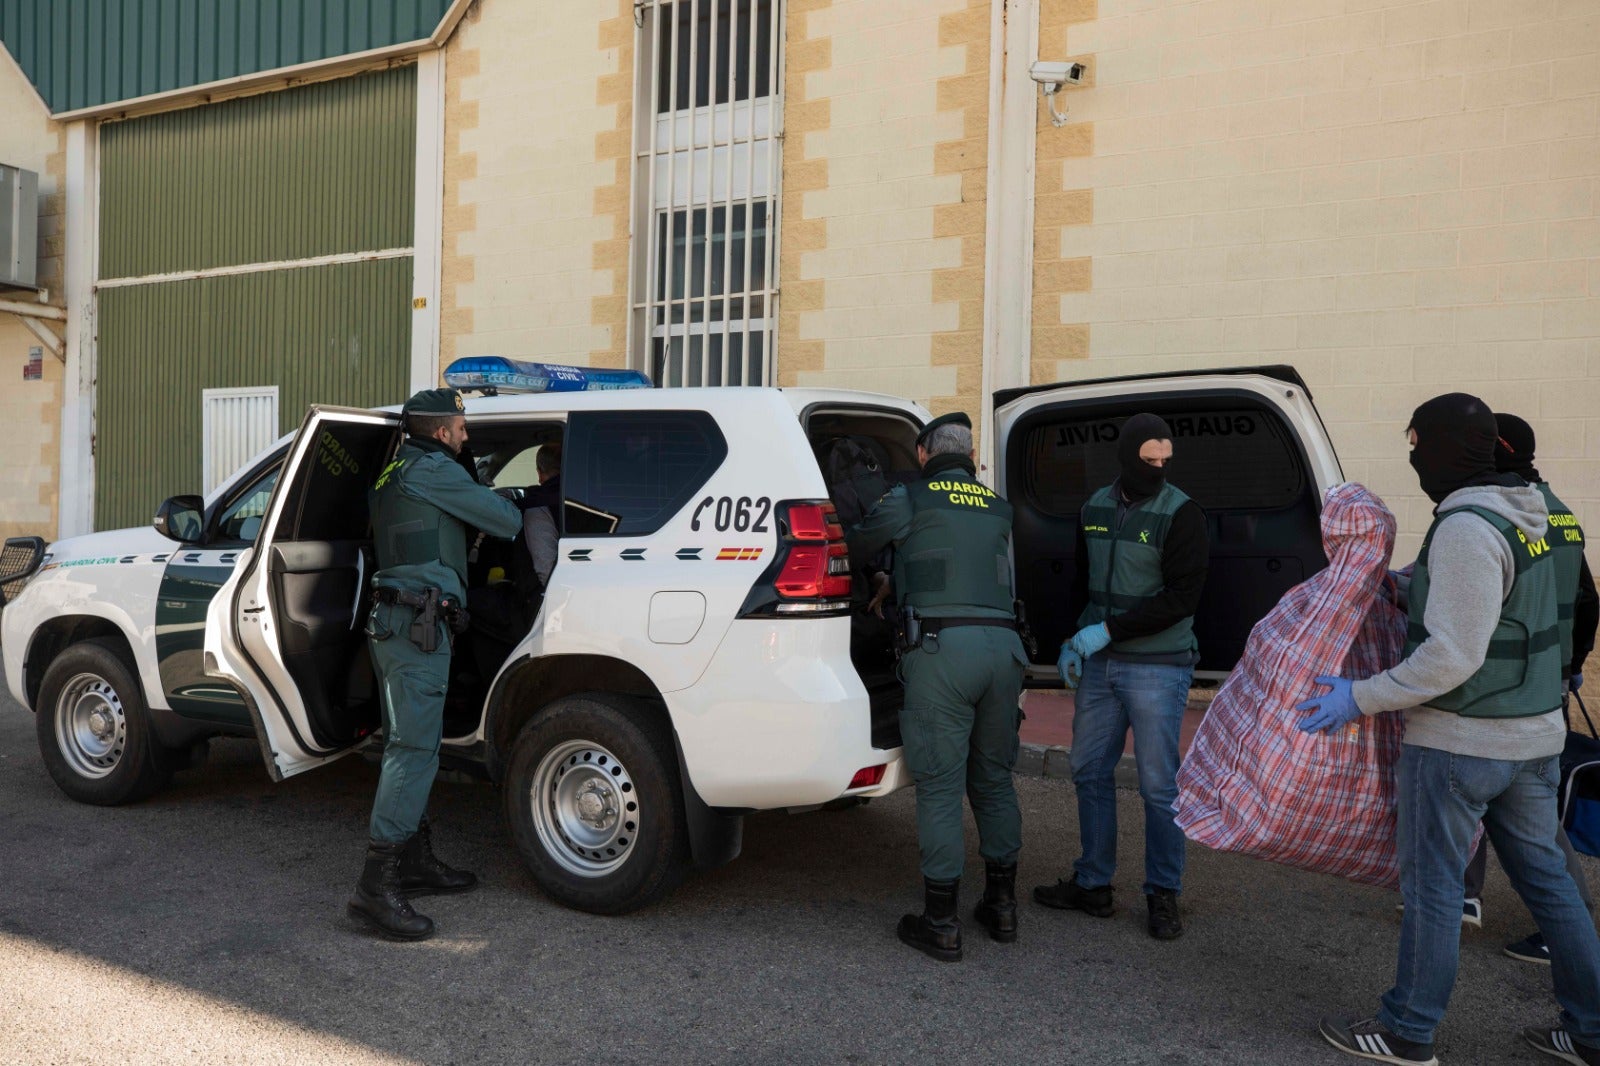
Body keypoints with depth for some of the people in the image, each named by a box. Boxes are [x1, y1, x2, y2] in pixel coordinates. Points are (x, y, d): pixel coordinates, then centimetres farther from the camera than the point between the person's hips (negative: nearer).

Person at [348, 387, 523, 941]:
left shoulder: (391, 475, 20)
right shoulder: (435, 471, -8)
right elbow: (506, 520, -6)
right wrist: (520, 510, 17)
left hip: (389, 620, 10)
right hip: (417, 623, -10)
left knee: (409, 744, 16)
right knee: (414, 747, -12)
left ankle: (414, 861, 25)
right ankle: (376, 885, -13)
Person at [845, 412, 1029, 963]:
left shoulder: (909, 498, 4)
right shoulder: (998, 508, 18)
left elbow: (856, 545, 14)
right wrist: (895, 585, 36)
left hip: (942, 647, -5)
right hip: (1002, 644, 5)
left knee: (939, 785, 0)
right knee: (993, 778, 16)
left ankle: (941, 922, 5)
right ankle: (1001, 905, 25)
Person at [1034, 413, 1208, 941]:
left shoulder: (1180, 513, -9)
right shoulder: (1095, 508, 9)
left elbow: (1182, 597, -15)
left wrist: (1108, 630, -17)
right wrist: (1072, 640, 9)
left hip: (1157, 667, -6)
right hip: (1098, 663, 6)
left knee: (1159, 784, 0)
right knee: (1090, 772, 11)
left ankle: (1163, 895, 15)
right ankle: (1093, 884, 24)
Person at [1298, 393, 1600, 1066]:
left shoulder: (1466, 528, -21)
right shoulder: (1523, 518, 9)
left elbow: (1454, 656, -25)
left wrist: (1361, 697, -19)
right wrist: (1407, 583, 27)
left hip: (1459, 743, -9)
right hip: (1535, 734, 9)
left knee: (1432, 884, 3)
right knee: (1544, 878, 17)